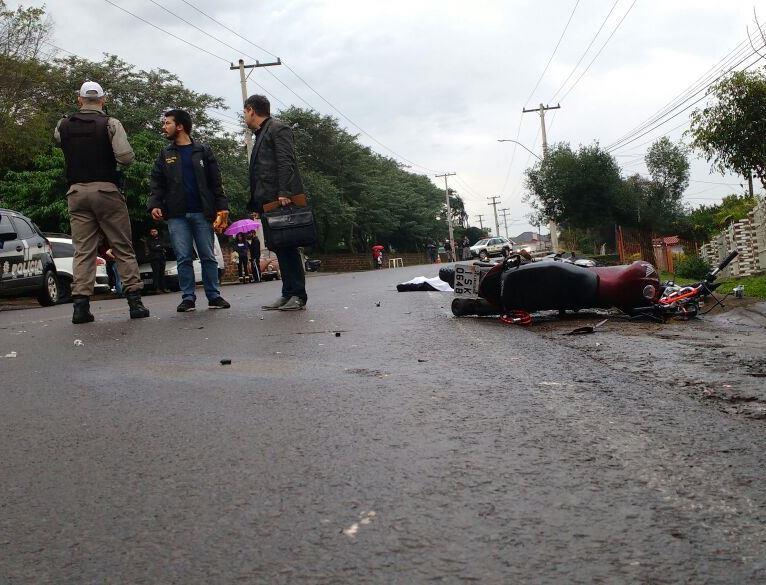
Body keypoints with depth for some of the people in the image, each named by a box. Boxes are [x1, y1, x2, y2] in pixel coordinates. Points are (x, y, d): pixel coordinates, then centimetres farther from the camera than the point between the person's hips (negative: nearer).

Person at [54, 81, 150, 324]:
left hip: (76, 192, 3)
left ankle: (80, 304, -5)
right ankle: (135, 301, 0)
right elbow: (126, 157, -13)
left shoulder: (63, 125, 8)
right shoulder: (110, 124, -4)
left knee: (82, 250, 3)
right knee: (123, 248, 3)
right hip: (106, 190, -3)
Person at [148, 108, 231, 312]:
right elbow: (157, 183, 9)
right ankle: (188, 298, 4)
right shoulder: (165, 155, 14)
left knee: (208, 256, 1)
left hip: (202, 213, -1)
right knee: (183, 258, -1)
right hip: (177, 215, 2)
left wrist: (222, 208, -5)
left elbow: (216, 182, 5)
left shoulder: (203, 151, 8)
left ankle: (214, 296, 6)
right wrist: (155, 204, -7)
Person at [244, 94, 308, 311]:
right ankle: (288, 295, 6)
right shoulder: (261, 134, 26)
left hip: (281, 200, -9)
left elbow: (286, 162, -14)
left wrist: (284, 193, -23)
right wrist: (256, 203, 17)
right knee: (279, 247, 5)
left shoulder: (278, 129, -2)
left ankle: (298, 296, -8)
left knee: (287, 246, -9)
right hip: (268, 201, 9)